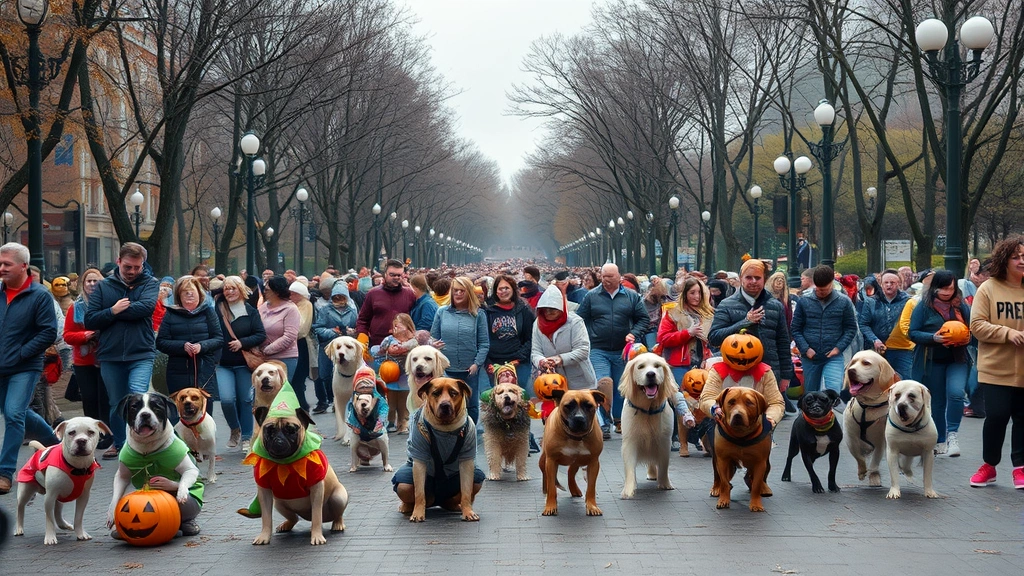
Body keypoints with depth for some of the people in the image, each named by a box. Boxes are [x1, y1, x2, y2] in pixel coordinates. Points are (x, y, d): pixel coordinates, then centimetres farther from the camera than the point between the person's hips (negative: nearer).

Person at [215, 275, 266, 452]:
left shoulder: (250, 311, 1)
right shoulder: (217, 309, 2)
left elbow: (261, 335, -3)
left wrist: (242, 343, -15)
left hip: (244, 364, 0)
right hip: (223, 364, 0)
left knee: (245, 400, 4)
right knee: (227, 399, -13)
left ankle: (246, 438, 16)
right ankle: (235, 429, 13)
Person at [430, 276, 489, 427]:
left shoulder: (478, 315, 0)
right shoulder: (442, 312, 4)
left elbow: (484, 343, -2)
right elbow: (433, 338, 7)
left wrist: (477, 363, -11)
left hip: (470, 370, -1)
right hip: (446, 368, 1)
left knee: (471, 406, 8)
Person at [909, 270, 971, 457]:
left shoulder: (962, 306, 3)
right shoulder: (924, 306, -3)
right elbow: (913, 333, -6)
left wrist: (964, 340, -13)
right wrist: (934, 338, -21)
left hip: (957, 359, 1)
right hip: (933, 362, -1)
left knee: (956, 393, -23)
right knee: (937, 402, 8)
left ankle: (952, 433, -8)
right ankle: (939, 442, 22)